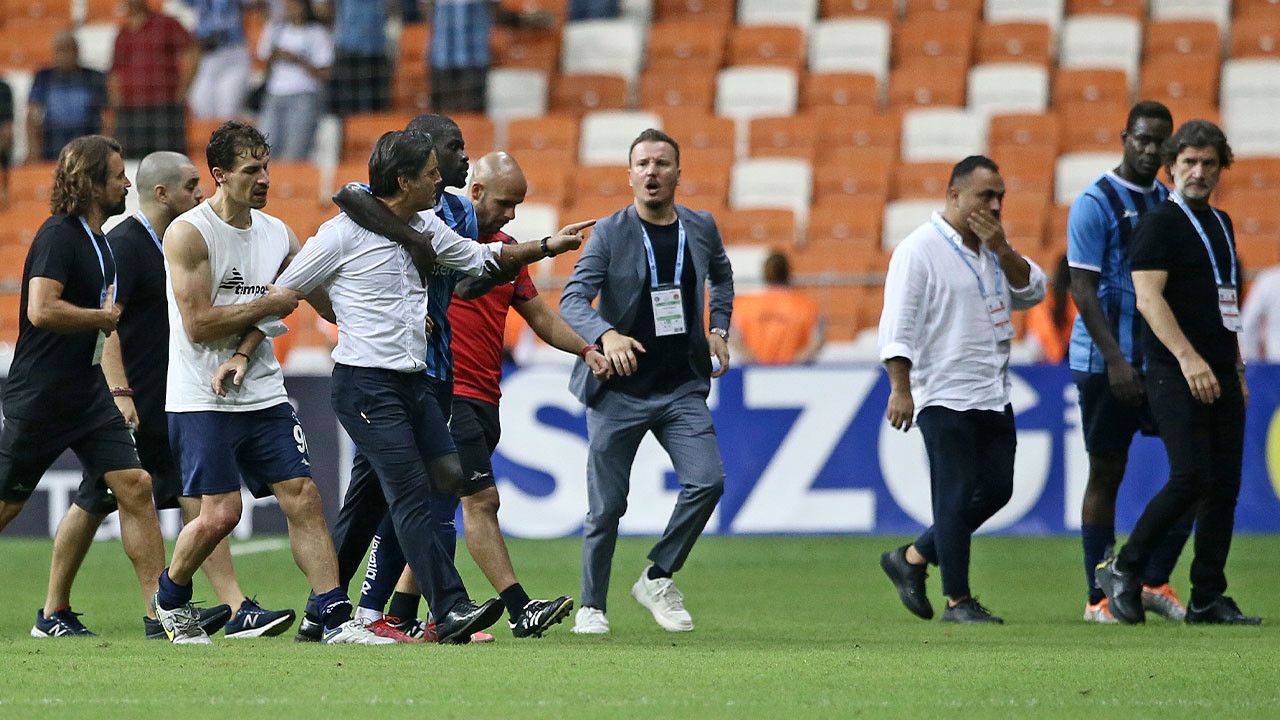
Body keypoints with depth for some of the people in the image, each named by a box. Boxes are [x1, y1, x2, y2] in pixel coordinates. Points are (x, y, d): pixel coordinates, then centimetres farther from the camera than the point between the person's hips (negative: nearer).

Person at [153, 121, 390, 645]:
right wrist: (269, 305, -8)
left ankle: (336, 618, -4)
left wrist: (243, 355, -17)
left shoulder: (278, 234, 9)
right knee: (220, 513, -10)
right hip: (201, 400, -6)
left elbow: (272, 308, 2)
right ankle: (170, 599, 16)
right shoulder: (189, 233, -10)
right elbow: (198, 325, -15)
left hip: (264, 395, 6)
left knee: (303, 498, -3)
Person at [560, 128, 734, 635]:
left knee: (707, 482, -14)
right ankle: (592, 606, 17)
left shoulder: (701, 228, 6)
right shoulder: (610, 233, -6)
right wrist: (606, 335, -35)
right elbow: (572, 300, -16)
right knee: (607, 505, 1)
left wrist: (719, 329, 14)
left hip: (682, 387, 3)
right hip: (618, 389, -3)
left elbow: (721, 275, 29)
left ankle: (658, 579, 4)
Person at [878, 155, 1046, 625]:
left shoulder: (992, 249, 15)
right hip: (944, 396, -8)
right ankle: (957, 600, 1)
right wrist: (900, 388, -22)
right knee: (958, 497, -6)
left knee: (996, 490, 7)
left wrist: (1001, 249, -5)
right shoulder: (919, 250, -9)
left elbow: (1033, 292, 9)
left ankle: (912, 558, 21)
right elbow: (897, 326, -14)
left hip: (993, 395, 8)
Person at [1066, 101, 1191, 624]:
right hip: (1106, 361, -6)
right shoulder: (1096, 203, -7)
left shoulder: (1169, 203, 12)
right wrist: (1116, 359, -19)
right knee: (1106, 473, 0)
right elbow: (1082, 287, -12)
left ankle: (1155, 580, 8)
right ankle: (1099, 598, 7)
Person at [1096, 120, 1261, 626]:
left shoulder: (1220, 224, 19)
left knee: (1224, 486, 3)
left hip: (1221, 375, 8)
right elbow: (1148, 297, -16)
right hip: (1176, 375, -8)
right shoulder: (1159, 224, -6)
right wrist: (1188, 358, -25)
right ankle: (1124, 570, -2)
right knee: (1191, 478, -17)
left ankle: (1208, 599, 6)